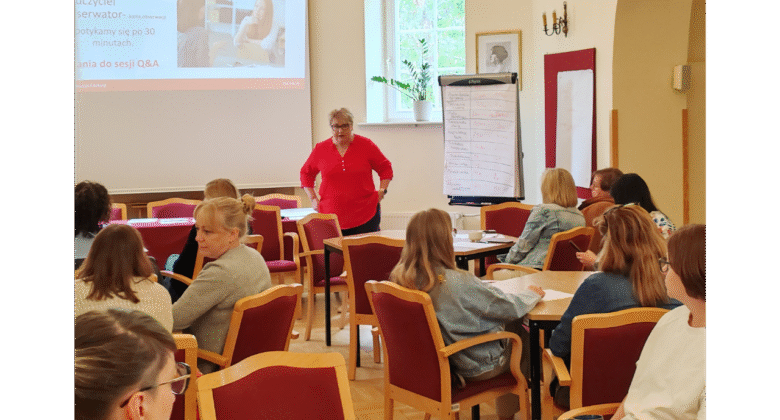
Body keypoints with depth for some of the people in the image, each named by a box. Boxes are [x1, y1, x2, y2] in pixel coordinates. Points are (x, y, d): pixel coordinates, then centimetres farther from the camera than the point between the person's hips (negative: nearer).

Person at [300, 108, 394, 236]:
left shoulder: (365, 145, 4)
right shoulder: (321, 149, 7)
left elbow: (386, 167, 14)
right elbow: (306, 173, 20)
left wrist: (382, 191, 3)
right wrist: (313, 199, 11)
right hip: (331, 215, 1)